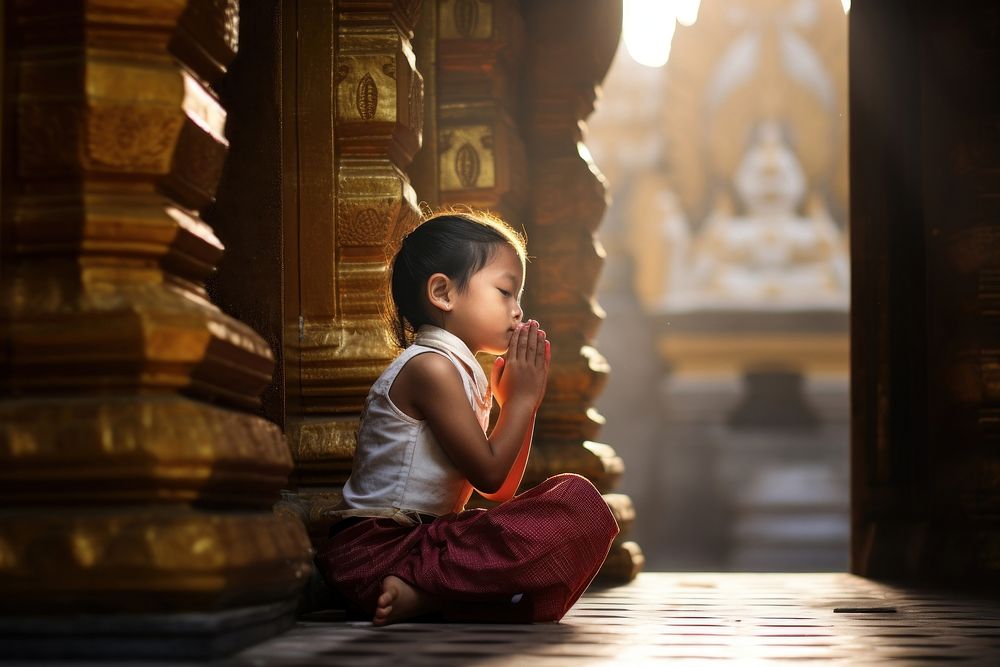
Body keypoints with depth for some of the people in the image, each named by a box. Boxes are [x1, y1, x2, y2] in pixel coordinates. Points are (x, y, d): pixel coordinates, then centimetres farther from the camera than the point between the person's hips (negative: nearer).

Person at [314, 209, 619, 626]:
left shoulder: (464, 375, 21)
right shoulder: (430, 367, -10)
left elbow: (500, 492, 20)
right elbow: (489, 475, -9)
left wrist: (518, 401, 14)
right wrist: (523, 399, 2)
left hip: (425, 537, 10)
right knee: (578, 505, -19)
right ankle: (426, 589, -27)